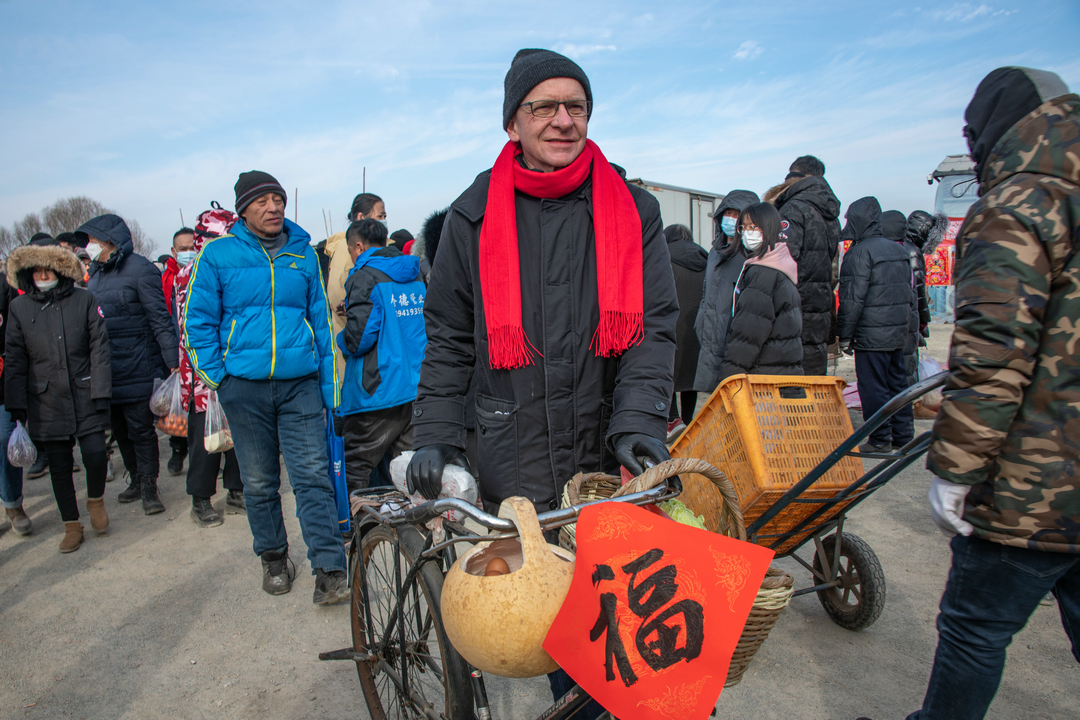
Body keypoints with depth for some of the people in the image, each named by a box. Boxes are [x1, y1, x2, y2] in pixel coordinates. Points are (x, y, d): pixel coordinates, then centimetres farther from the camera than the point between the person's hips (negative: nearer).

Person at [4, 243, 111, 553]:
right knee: (59, 466, 8)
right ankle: (71, 525, 24)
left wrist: (100, 393, -7)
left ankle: (95, 500, 21)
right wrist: (16, 405, 2)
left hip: (85, 396, -1)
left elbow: (99, 349, -1)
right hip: (45, 403, 2)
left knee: (95, 454, -11)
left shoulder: (84, 300, -1)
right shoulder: (18, 308, 4)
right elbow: (15, 360, 6)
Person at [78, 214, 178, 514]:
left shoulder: (140, 269, -10)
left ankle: (149, 488, 11)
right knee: (120, 430, 15)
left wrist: (173, 362, -20)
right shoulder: (95, 274, 13)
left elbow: (160, 319, -14)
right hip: (106, 369, 7)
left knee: (141, 429, -1)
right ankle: (136, 480, 30)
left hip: (137, 367, -7)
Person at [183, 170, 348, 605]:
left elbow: (321, 321, 10)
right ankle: (273, 558, 30)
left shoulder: (303, 253, 8)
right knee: (259, 482, 11)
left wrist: (330, 385, 6)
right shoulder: (217, 254, 2)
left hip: (300, 383, 0)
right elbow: (198, 321, 5)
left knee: (312, 476, -5)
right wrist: (217, 378, -2)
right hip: (243, 386, 0)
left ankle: (329, 572, -1)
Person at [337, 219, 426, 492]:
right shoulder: (417, 277, 11)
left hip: (378, 390, -7)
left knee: (353, 466, 4)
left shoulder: (364, 277, -10)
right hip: (418, 387, 7)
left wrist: (341, 340, 3)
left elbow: (359, 336, -19)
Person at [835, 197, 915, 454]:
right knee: (897, 383, 15)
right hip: (899, 332, 9)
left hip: (872, 334, -9)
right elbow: (911, 293, 21)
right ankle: (903, 437, 22)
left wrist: (845, 335, -10)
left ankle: (880, 440, 4)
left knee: (873, 387, -1)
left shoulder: (860, 252, -12)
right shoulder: (898, 250, 15)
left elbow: (852, 299, -16)